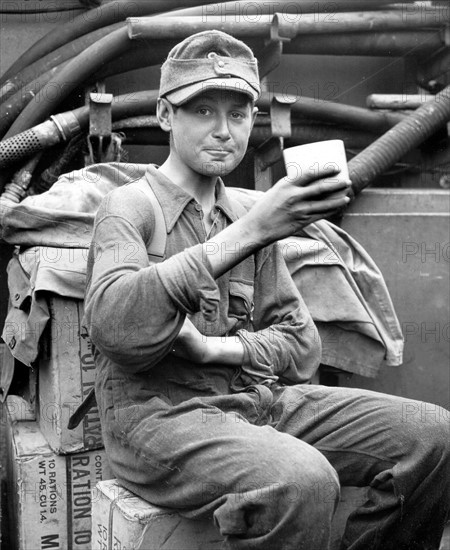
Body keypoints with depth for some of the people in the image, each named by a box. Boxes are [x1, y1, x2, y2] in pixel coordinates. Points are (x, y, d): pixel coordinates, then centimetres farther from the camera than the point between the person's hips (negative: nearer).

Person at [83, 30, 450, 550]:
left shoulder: (247, 216, 15)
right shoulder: (129, 206, -2)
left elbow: (302, 345, 9)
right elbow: (112, 324, -24)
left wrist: (210, 348, -10)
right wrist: (247, 234, -30)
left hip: (259, 400, 6)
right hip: (161, 412, -6)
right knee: (302, 479, -34)